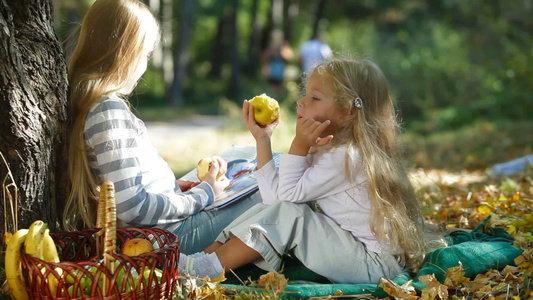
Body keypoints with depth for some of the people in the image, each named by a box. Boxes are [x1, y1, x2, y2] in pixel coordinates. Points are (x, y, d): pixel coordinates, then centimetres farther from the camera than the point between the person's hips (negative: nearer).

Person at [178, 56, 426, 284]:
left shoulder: (348, 156, -21)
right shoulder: (327, 148, 8)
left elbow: (285, 194, -18)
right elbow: (274, 195, 0)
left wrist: (300, 144, -19)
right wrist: (263, 139, 0)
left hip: (375, 263, -9)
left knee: (288, 213, -21)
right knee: (268, 210, 0)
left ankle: (208, 268, -17)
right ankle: (207, 256, -6)